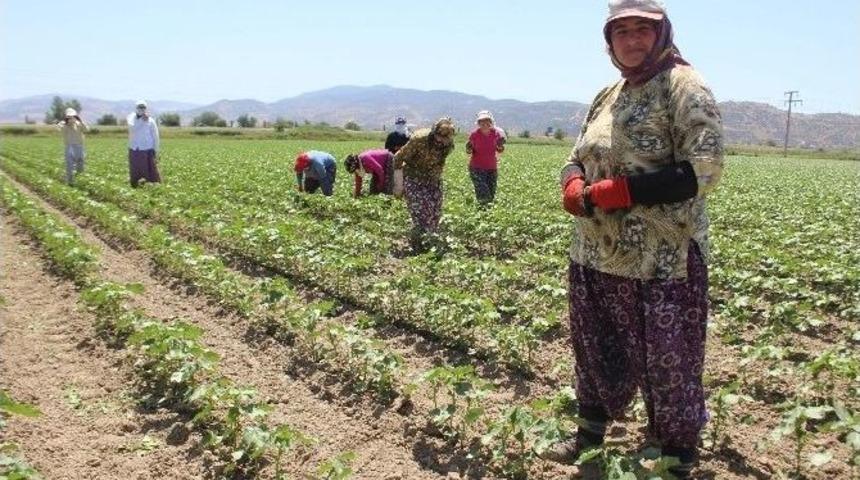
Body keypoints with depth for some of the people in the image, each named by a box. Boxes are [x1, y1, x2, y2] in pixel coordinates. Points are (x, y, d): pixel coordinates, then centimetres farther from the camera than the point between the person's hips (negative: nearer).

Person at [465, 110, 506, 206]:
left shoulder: (496, 133, -5)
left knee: (491, 197, 7)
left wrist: (501, 145, -13)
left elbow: (499, 150, 8)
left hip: (492, 168, 3)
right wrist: (469, 150, -21)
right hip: (477, 168, -3)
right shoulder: (475, 134, -11)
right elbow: (469, 151, 1)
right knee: (483, 196, -15)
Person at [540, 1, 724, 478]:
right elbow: (577, 160, 18)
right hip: (596, 255, 7)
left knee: (667, 368, 5)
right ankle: (590, 435, 39)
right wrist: (573, 188, -7)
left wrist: (616, 192, -21)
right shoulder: (607, 96, 14)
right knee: (596, 353, 19)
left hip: (662, 262, -7)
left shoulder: (683, 86, -8)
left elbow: (701, 171, -18)